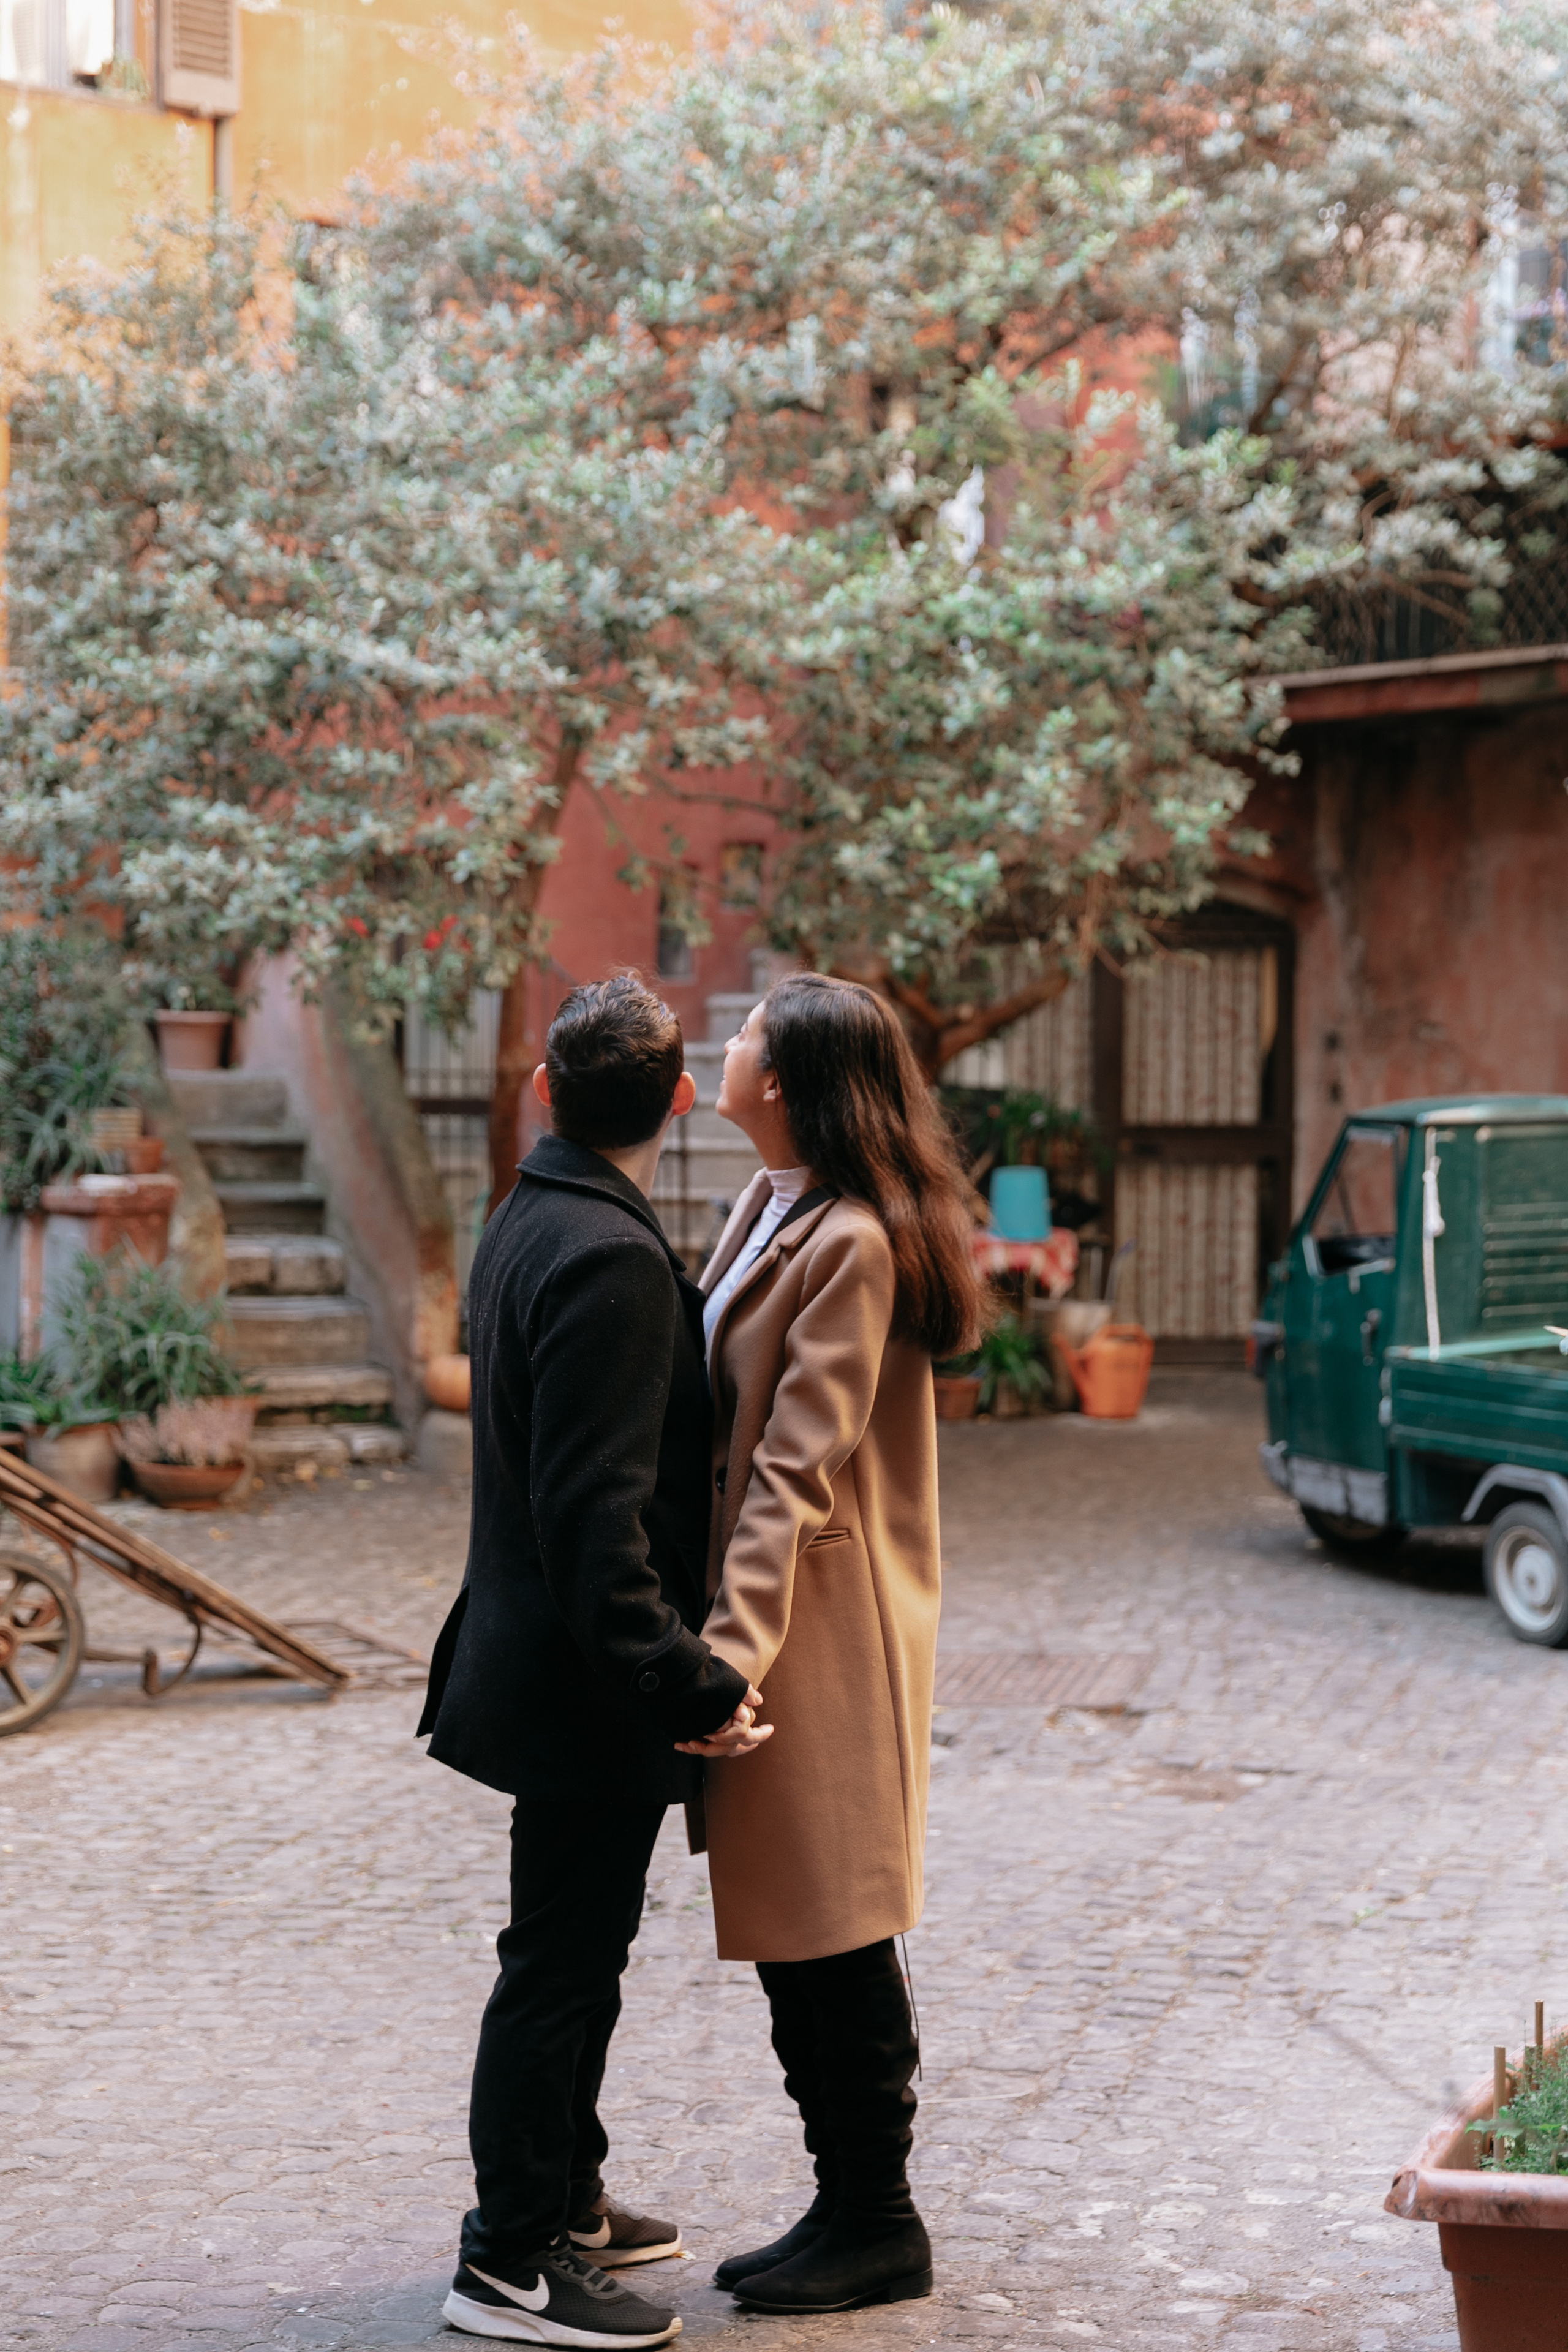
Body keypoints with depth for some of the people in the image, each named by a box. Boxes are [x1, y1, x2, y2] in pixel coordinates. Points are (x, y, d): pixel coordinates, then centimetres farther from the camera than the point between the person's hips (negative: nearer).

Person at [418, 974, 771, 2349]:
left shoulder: (529, 1227, 9)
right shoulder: (611, 1260, -23)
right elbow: (597, 1514, -28)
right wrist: (689, 1683, -26)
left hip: (544, 1659, 10)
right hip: (589, 1685, -10)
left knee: (576, 1955, 21)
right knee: (562, 1963, 0)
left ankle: (565, 2204, 34)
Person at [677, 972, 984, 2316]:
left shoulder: (854, 1245, -18)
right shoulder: (774, 1212, 12)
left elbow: (797, 1472, -23)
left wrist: (732, 1647, -27)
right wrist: (723, 1635, 15)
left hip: (827, 1629, -10)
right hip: (772, 1614, 10)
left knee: (836, 1941, 0)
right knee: (791, 1942, 15)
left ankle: (881, 2229, 13)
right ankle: (847, 2209, 26)